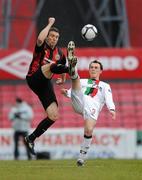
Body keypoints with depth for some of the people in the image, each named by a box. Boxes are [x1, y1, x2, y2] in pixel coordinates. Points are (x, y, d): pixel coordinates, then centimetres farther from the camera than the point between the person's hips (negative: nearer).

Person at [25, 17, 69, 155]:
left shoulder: (59, 53, 13)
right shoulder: (41, 47, -4)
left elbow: (62, 65, 35)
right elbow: (40, 38, -29)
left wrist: (63, 79, 43)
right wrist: (50, 24, -19)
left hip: (45, 84, 6)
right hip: (34, 80, -6)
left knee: (54, 116, -4)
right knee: (52, 65, -33)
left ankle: (31, 139, 9)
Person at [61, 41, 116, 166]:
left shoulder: (105, 86, 28)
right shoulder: (83, 82, 35)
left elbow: (109, 99, 10)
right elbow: (74, 92, 21)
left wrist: (112, 109, -11)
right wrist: (66, 92, -3)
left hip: (93, 108, -1)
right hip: (79, 103, 1)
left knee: (89, 130, -27)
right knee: (76, 78, -18)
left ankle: (83, 154, -9)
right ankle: (72, 67, -52)